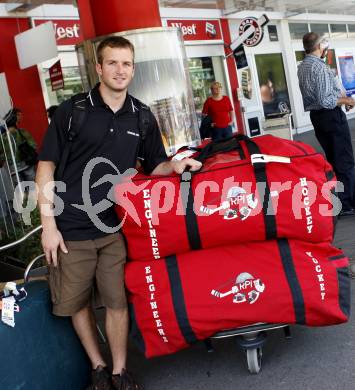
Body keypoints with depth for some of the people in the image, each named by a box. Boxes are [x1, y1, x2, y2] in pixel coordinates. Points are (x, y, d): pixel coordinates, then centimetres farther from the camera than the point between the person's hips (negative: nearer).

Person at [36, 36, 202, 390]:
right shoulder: (72, 111, -5)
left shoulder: (142, 118, 4)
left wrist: (175, 166, -12)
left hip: (115, 228, 2)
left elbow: (154, 167, 12)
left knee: (117, 302, 5)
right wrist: (48, 224, -9)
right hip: (70, 228, -1)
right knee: (76, 303, 10)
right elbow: (46, 167, -4)